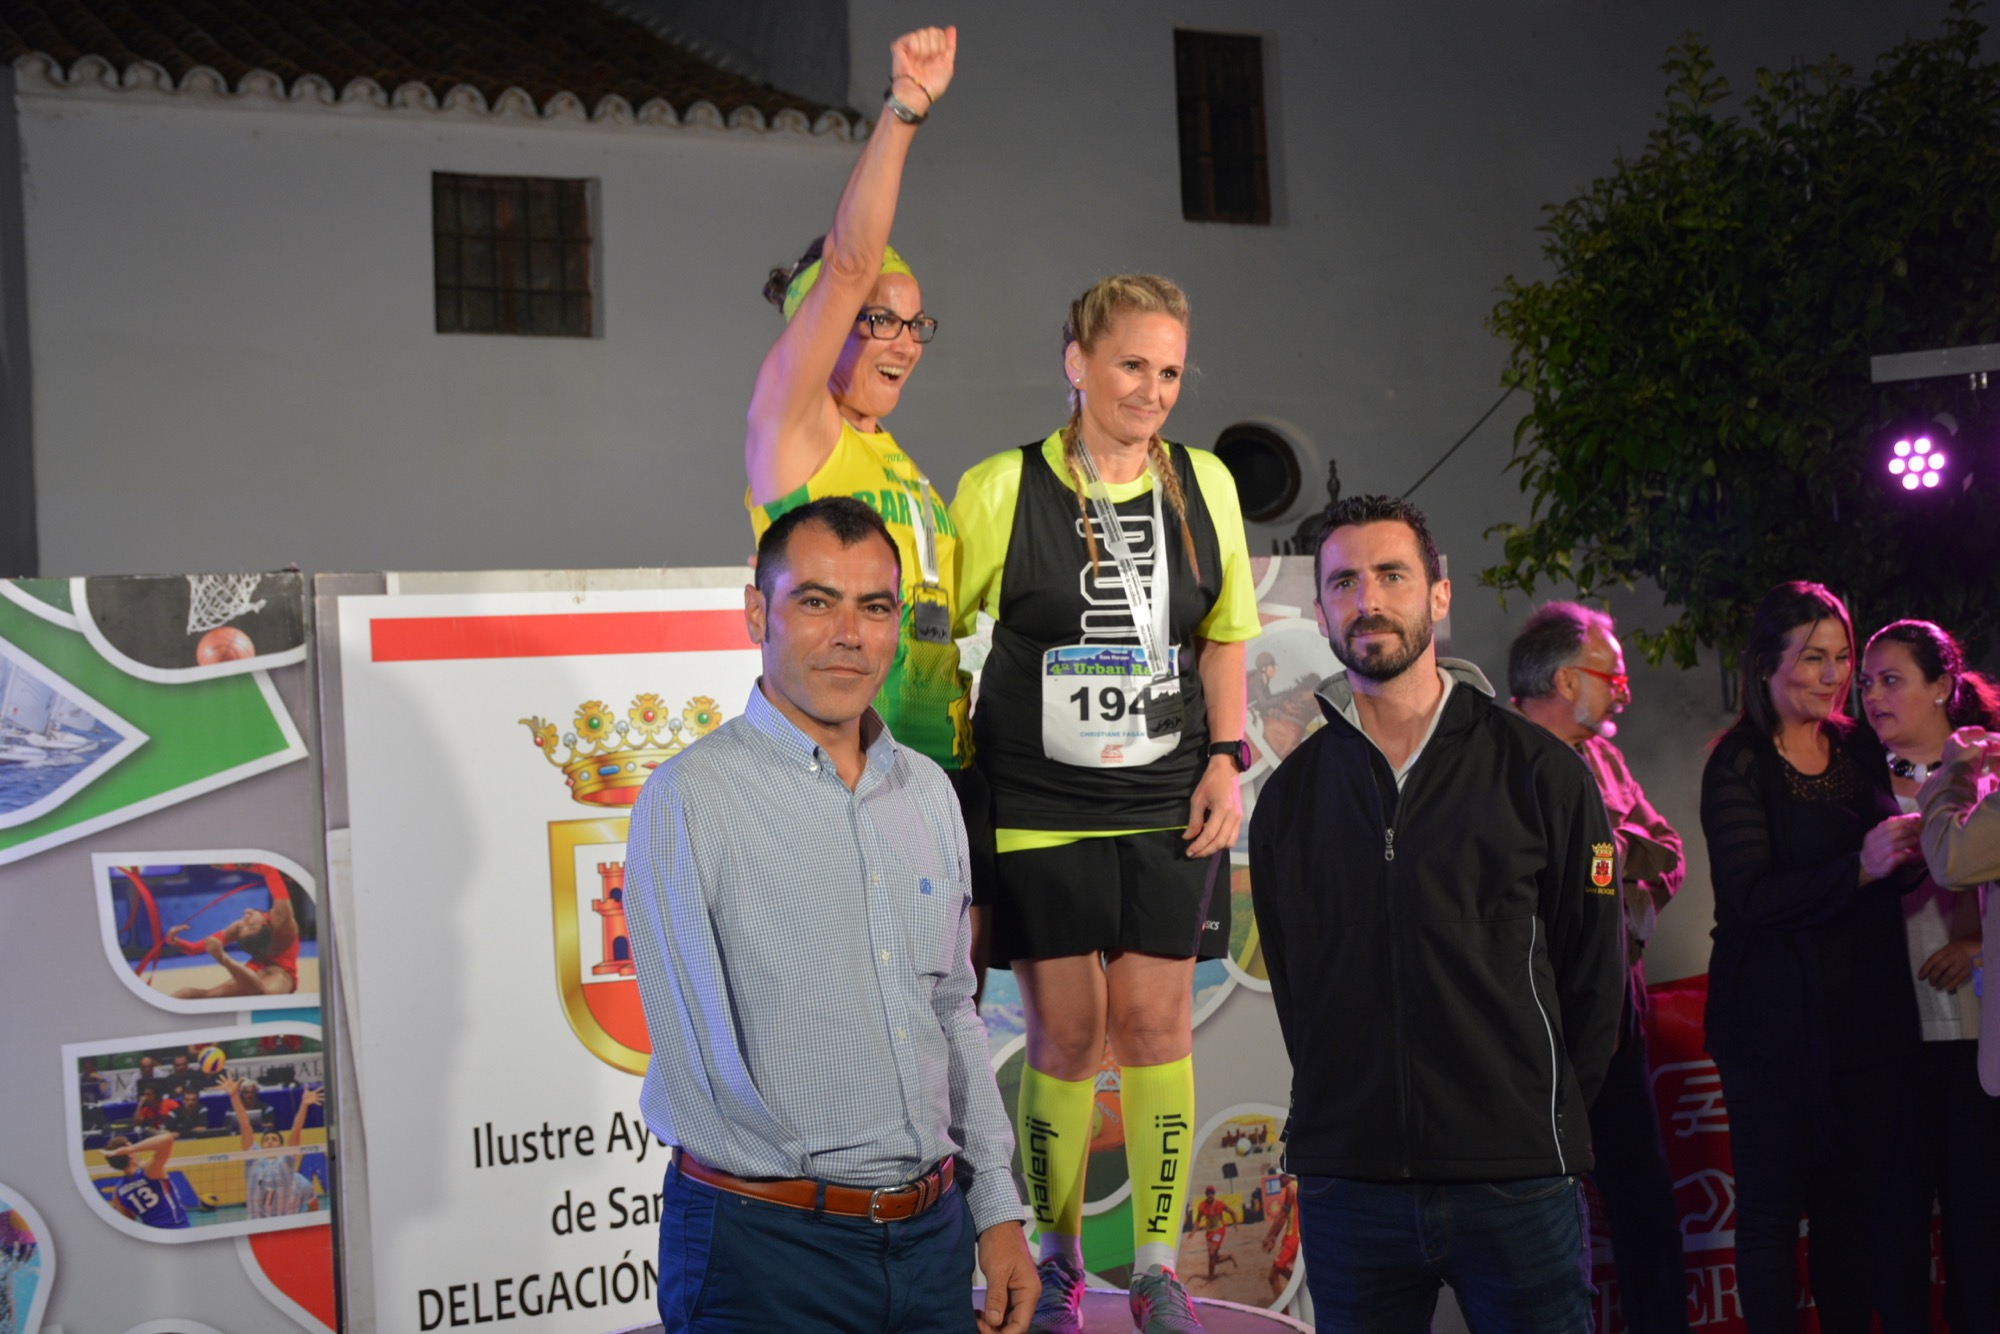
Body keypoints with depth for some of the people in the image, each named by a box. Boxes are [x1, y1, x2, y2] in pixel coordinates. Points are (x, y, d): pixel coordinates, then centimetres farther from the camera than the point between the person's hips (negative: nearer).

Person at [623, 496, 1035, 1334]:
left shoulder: (930, 793, 10)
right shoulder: (692, 798, -11)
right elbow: (700, 1057, -12)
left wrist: (997, 1210, 12)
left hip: (934, 1234, 6)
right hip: (767, 1246, -6)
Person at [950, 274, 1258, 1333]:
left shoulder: (1204, 484, 4)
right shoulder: (1000, 489, -6)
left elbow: (1222, 635, 13)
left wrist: (1225, 758, 3)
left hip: (1168, 805, 2)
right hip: (1039, 809, -2)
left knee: (1155, 1025, 4)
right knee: (1065, 1035, 2)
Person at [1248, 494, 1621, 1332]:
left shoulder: (1538, 772, 1)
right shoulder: (1290, 796, 7)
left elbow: (1594, 976, 4)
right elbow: (1293, 987, 12)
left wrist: (1540, 1128, 3)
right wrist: (1358, 1116, 4)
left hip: (1517, 1185, -2)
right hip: (1346, 1182, 2)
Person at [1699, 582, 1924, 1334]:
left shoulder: (1858, 751, 8)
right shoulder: (1738, 766, -8)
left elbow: (1894, 865, 16)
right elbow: (1748, 897, -18)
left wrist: (1913, 853, -6)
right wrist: (1859, 869, -28)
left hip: (1865, 1014, 5)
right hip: (1776, 1022, -5)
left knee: (1853, 1203, 12)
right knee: (1773, 1207, 2)